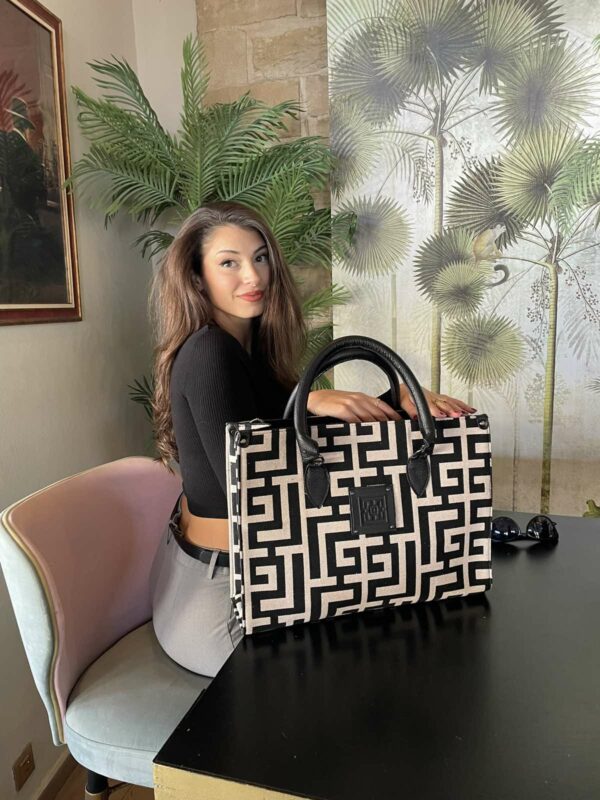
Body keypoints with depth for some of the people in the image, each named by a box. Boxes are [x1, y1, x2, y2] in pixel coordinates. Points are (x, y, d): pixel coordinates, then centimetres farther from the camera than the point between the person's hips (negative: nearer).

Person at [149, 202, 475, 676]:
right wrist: (306, 402, -34)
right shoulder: (208, 353, -23)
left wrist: (401, 396, -14)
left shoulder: (251, 346, 5)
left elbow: (336, 415, 0)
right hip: (214, 591, -8)